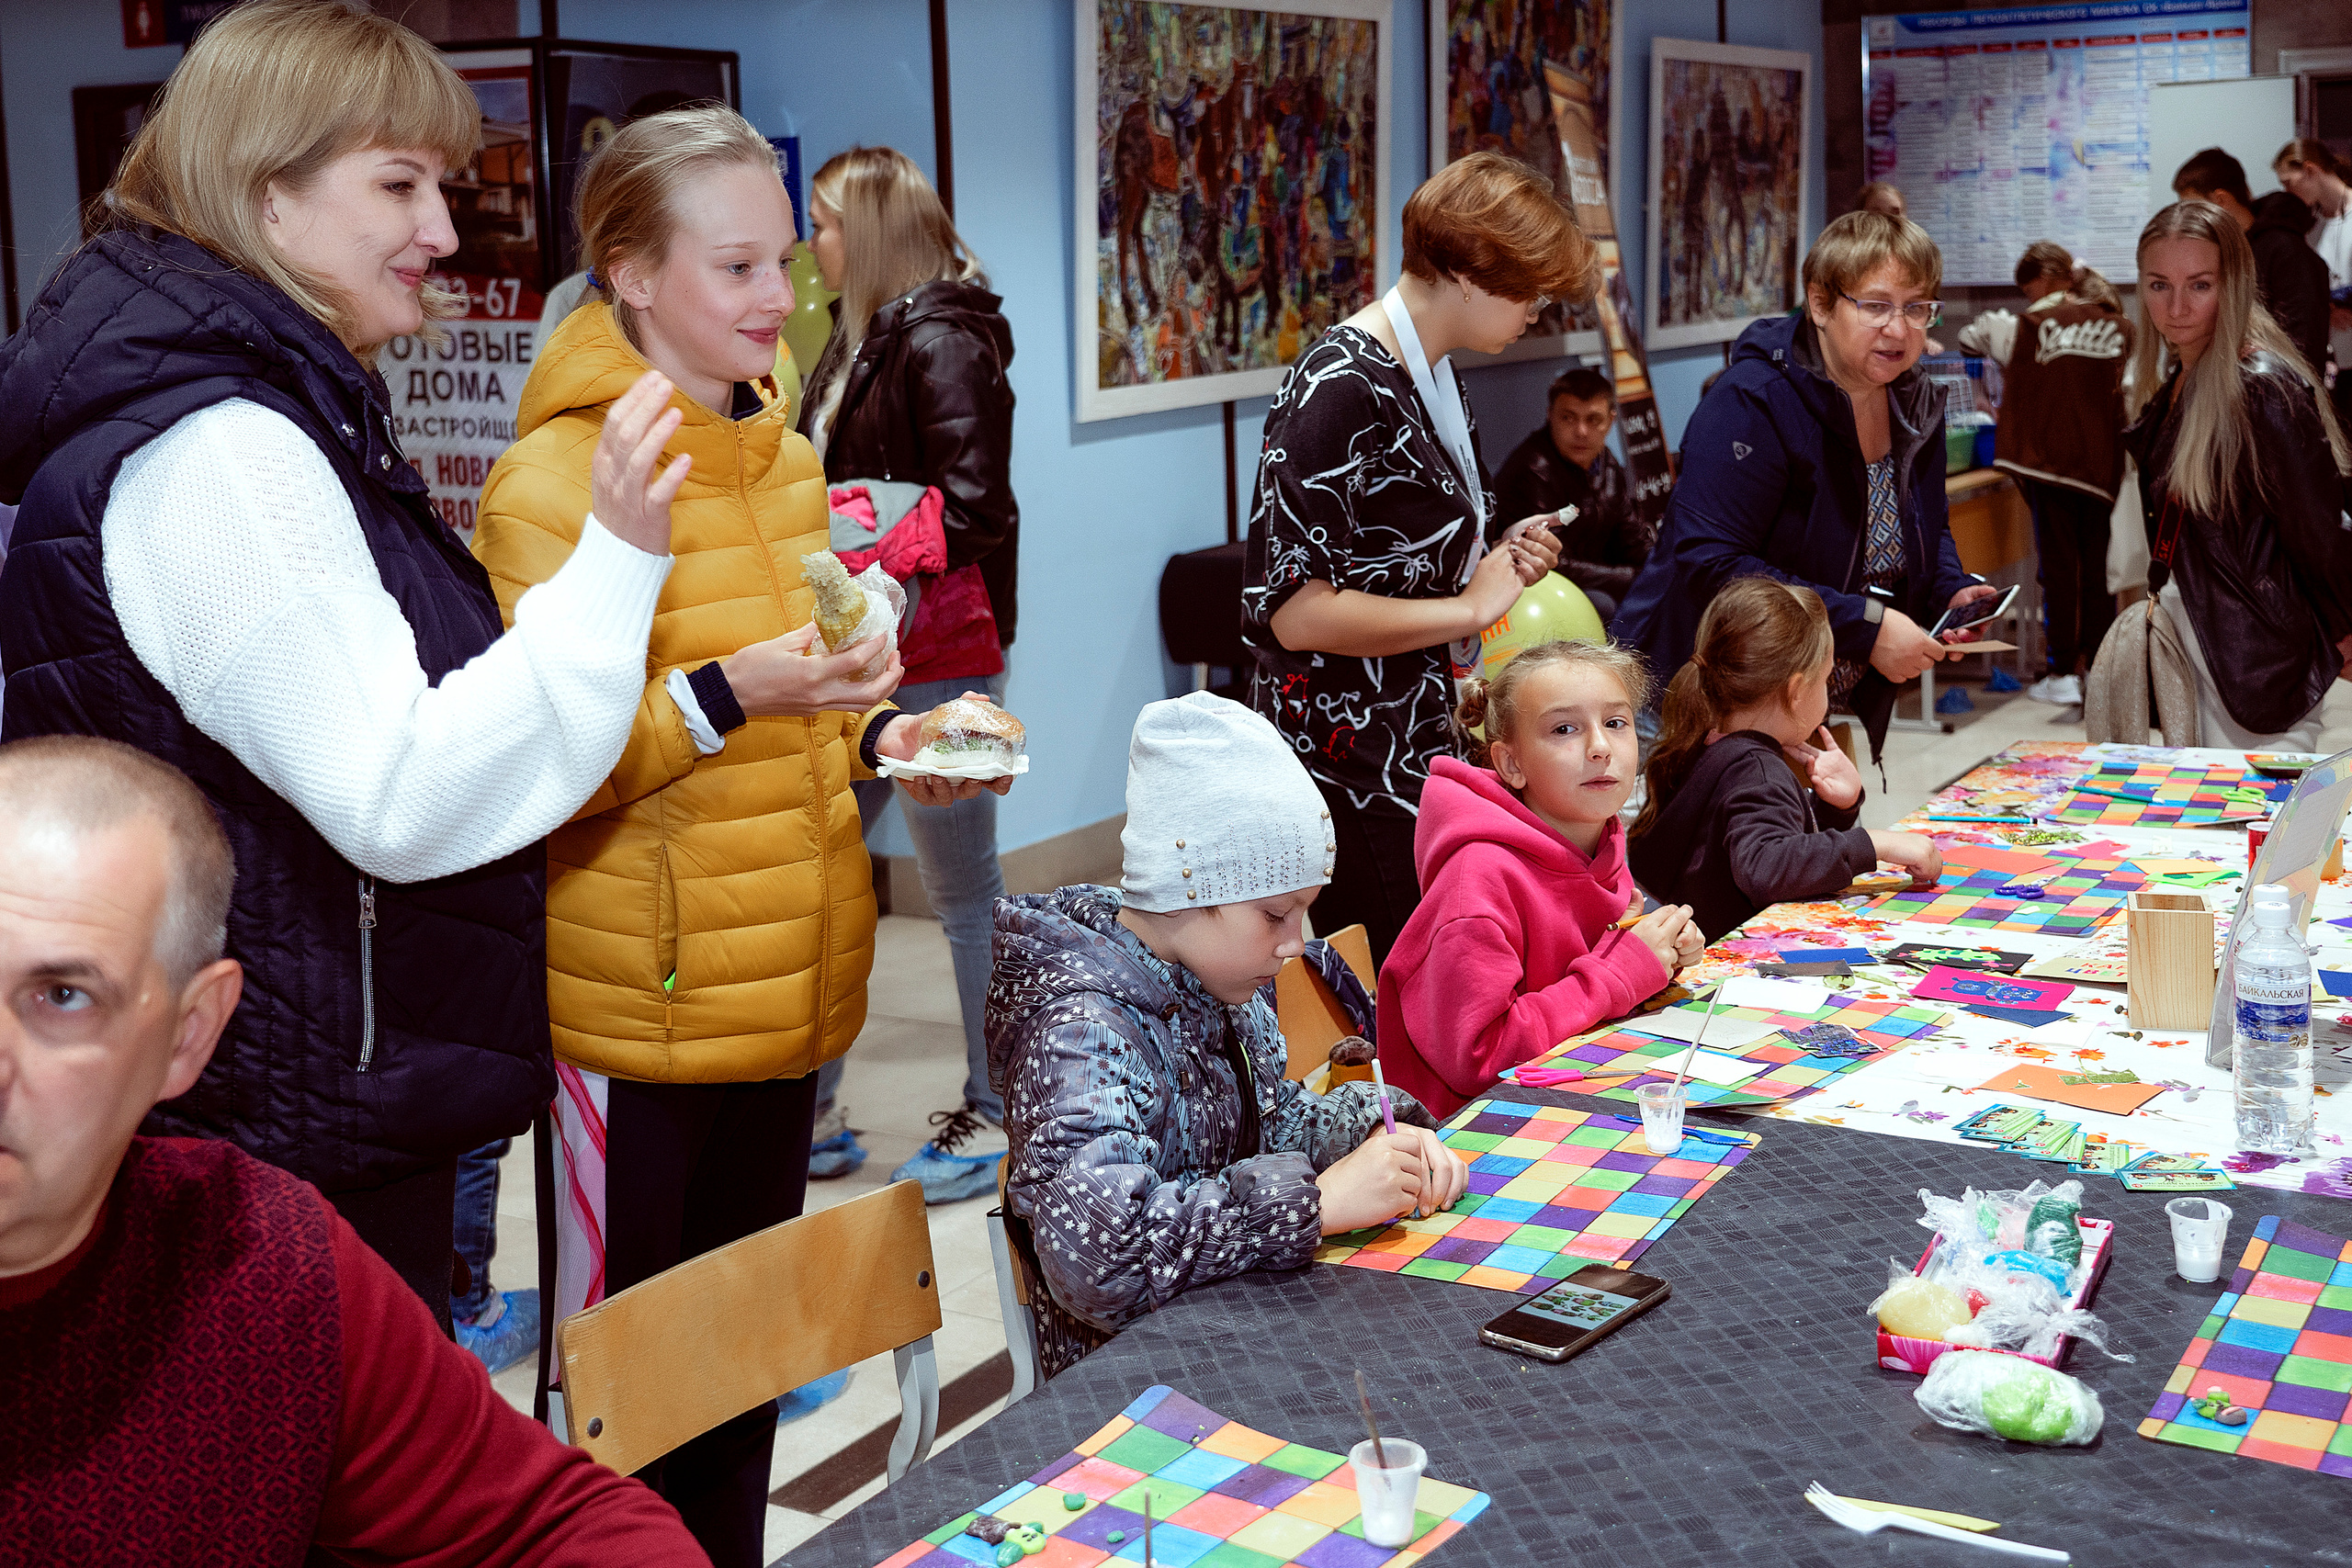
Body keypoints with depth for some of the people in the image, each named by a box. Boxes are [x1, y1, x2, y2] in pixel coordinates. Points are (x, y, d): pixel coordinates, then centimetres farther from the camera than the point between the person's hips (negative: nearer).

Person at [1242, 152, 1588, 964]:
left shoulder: (1434, 377, 13)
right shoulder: (1339, 392, -17)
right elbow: (1294, 610, -23)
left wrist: (1498, 561, 6)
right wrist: (1469, 607, -16)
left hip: (1424, 745, 9)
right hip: (1352, 770, -9)